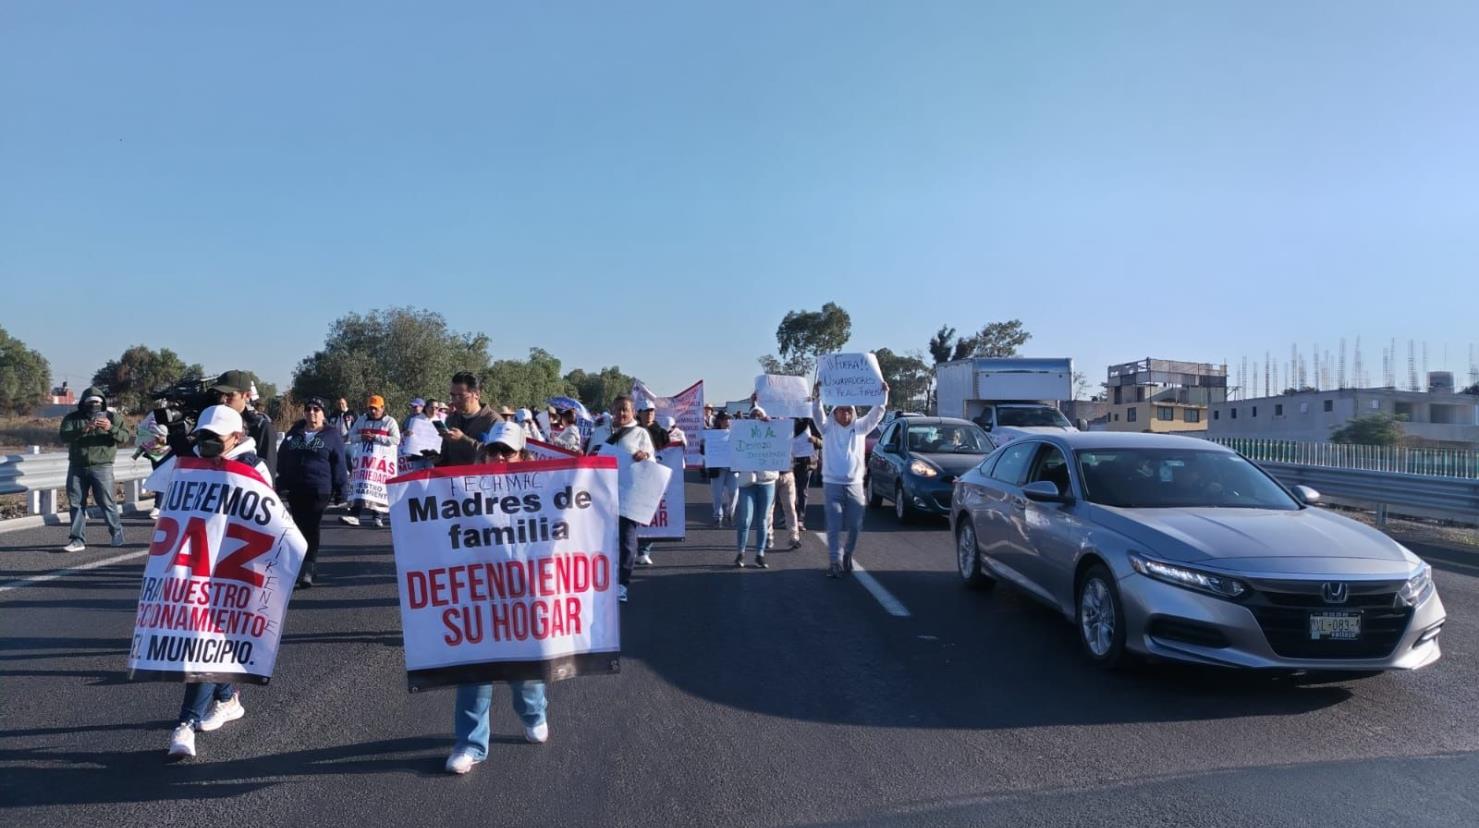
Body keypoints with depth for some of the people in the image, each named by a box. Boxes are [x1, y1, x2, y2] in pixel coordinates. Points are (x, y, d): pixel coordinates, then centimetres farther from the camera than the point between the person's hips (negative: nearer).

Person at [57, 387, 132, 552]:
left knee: (106, 502, -4)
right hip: (76, 467, 3)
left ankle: (117, 533, 14)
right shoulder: (72, 418, 7)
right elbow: (64, 436, -9)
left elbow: (125, 437, -5)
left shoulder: (113, 417, 5)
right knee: (76, 503, 4)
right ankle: (78, 540, 9)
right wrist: (83, 430, -26)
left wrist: (111, 429, -24)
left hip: (102, 467, -2)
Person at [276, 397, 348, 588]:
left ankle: (307, 569, -6)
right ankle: (309, 565, 23)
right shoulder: (294, 434, 14)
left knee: (311, 528, -8)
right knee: (299, 527, 9)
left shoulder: (331, 435, 1)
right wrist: (282, 485, 12)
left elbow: (338, 464, -1)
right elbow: (282, 460, 17)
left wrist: (340, 489, -5)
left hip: (319, 491, -5)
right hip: (295, 490, 5)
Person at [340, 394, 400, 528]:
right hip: (362, 458, 4)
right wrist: (361, 437, -7)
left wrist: (376, 437, -16)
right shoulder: (361, 419, 16)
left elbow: (396, 440, -8)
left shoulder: (389, 421, 2)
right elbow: (351, 436, 16)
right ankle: (354, 515, 0)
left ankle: (378, 517, 6)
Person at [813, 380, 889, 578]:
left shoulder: (860, 427, 8)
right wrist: (816, 396, -30)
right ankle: (835, 561, -1)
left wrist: (884, 394, -14)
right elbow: (817, 413, -13)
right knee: (834, 526, -4)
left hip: (855, 485, 2)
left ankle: (847, 556, 27)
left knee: (855, 526, 6)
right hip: (832, 484, -2)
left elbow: (876, 413, -1)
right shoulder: (828, 426, 3)